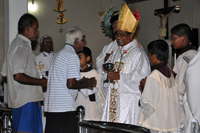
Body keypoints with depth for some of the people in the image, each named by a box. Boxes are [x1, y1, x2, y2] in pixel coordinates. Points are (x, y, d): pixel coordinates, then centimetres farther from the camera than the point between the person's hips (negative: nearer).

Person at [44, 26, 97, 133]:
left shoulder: (58, 54, 19)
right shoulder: (72, 56, -11)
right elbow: (70, 84, -17)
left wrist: (81, 82, 16)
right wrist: (87, 84, -1)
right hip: (65, 108, -9)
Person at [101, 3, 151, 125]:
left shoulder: (138, 53, -7)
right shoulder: (116, 52, 16)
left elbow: (142, 78, -17)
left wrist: (119, 76, -22)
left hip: (129, 101, -7)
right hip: (113, 99, 7)